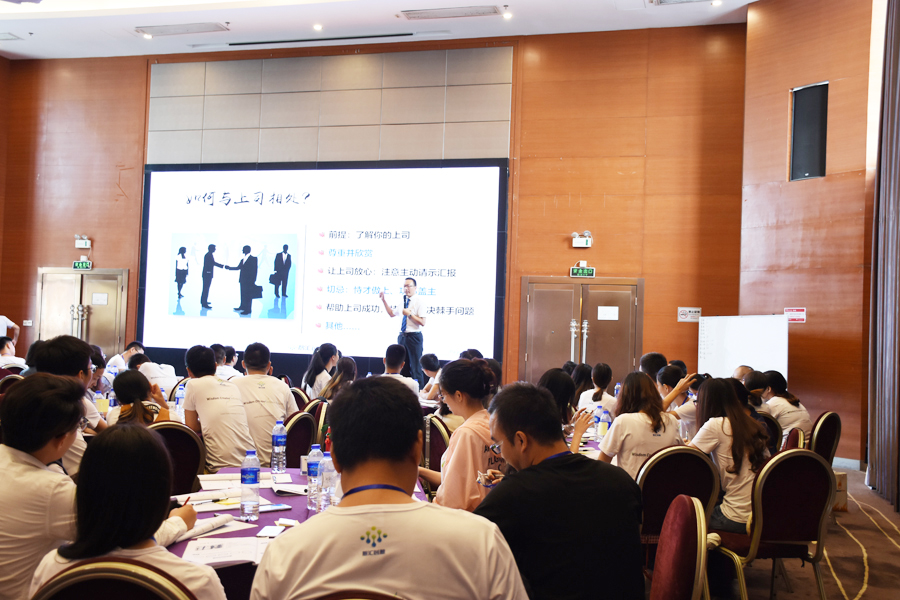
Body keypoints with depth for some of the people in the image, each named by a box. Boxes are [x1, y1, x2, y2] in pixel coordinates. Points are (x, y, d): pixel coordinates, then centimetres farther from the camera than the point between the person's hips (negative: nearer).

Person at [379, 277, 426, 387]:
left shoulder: (419, 301, -9)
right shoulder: (402, 300, 11)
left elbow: (422, 323, -16)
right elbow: (391, 313, 23)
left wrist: (409, 314, -20)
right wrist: (383, 300, 17)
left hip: (414, 337, -7)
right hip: (402, 336, 7)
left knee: (415, 367, -4)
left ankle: (419, 391, 3)